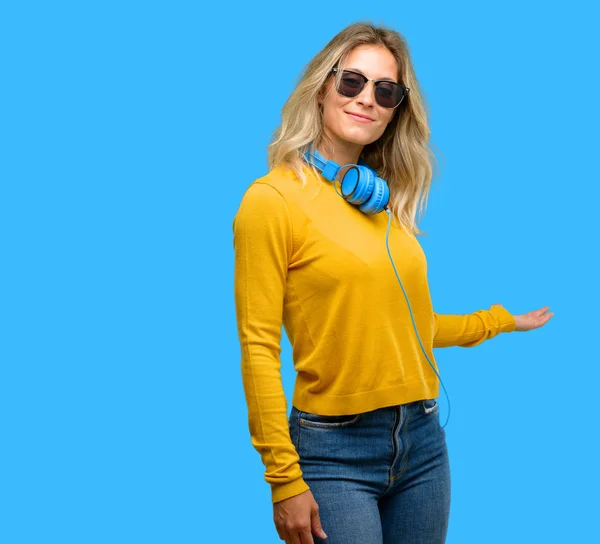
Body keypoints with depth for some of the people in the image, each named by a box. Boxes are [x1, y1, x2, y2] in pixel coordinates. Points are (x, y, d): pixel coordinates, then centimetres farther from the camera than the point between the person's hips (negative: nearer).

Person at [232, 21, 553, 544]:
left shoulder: (391, 202, 8)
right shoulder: (273, 199, -8)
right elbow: (259, 348, -11)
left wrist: (500, 319, 28)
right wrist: (284, 481, -13)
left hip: (423, 442, 6)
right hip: (335, 451, -5)